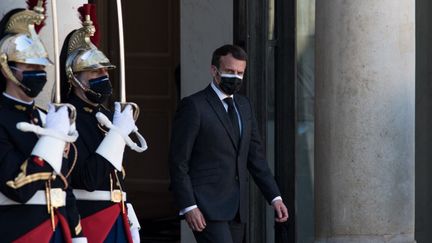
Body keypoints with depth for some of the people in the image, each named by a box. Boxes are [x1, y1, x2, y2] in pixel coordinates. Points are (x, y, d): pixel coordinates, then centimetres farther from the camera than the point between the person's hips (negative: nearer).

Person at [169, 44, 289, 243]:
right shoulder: (193, 106, -7)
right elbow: (178, 162, -9)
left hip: (237, 209, 7)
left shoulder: (243, 105, 16)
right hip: (207, 208, -7)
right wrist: (188, 207, -16)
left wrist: (275, 197, 9)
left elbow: (256, 156, 18)